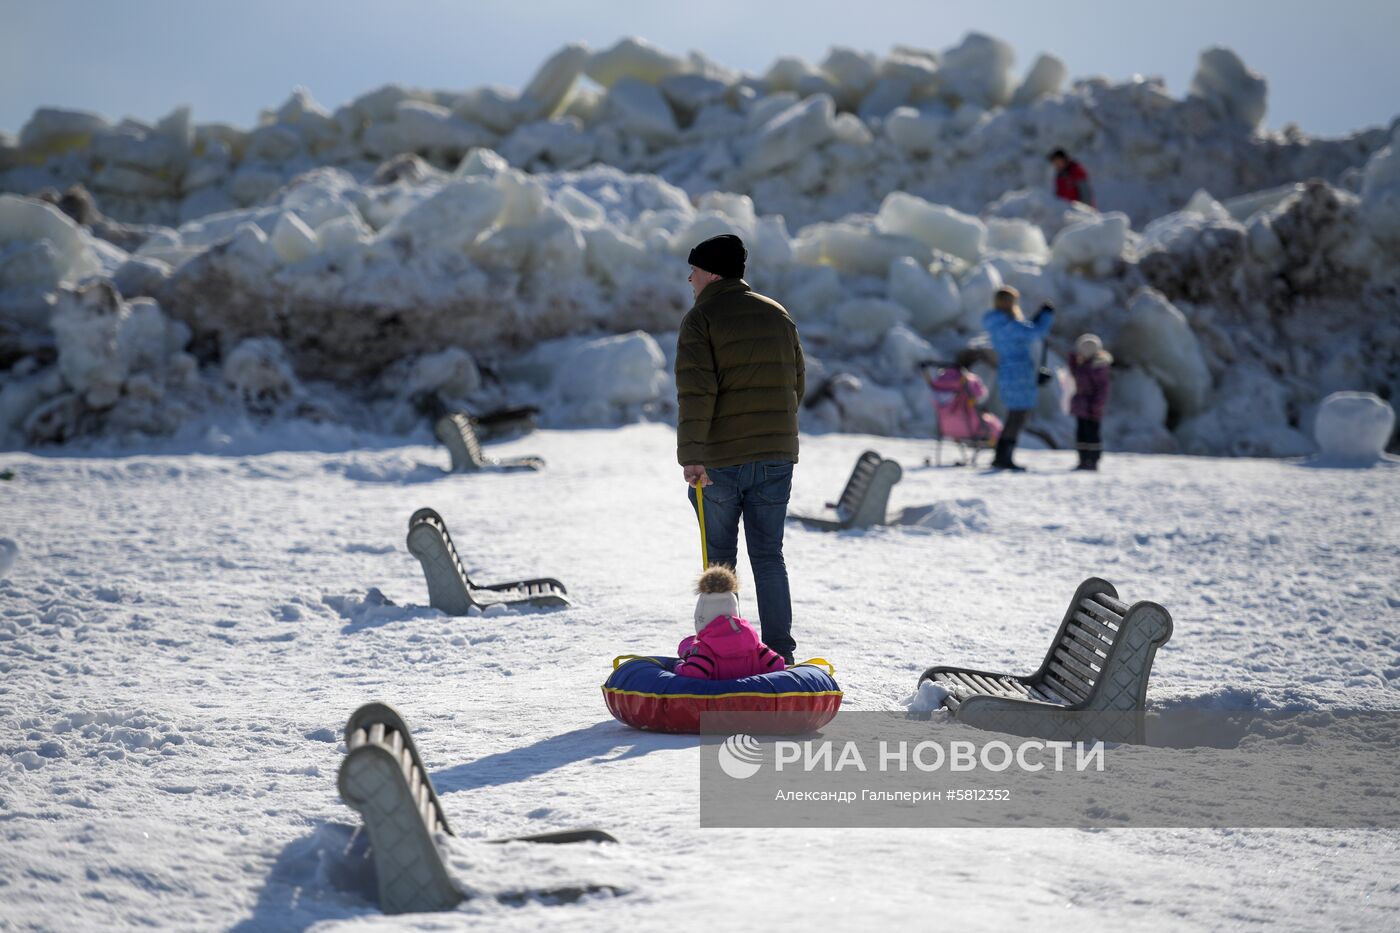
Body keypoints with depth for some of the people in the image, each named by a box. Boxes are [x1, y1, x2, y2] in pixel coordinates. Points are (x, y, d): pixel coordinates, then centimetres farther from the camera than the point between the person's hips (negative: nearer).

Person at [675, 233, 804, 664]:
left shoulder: (701, 318, -8)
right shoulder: (778, 315, 11)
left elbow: (696, 392, -17)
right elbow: (797, 383, 14)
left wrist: (692, 457, -20)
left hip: (720, 459, -4)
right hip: (777, 457, 5)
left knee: (718, 559, 6)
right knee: (769, 556, 9)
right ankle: (779, 652, 6)